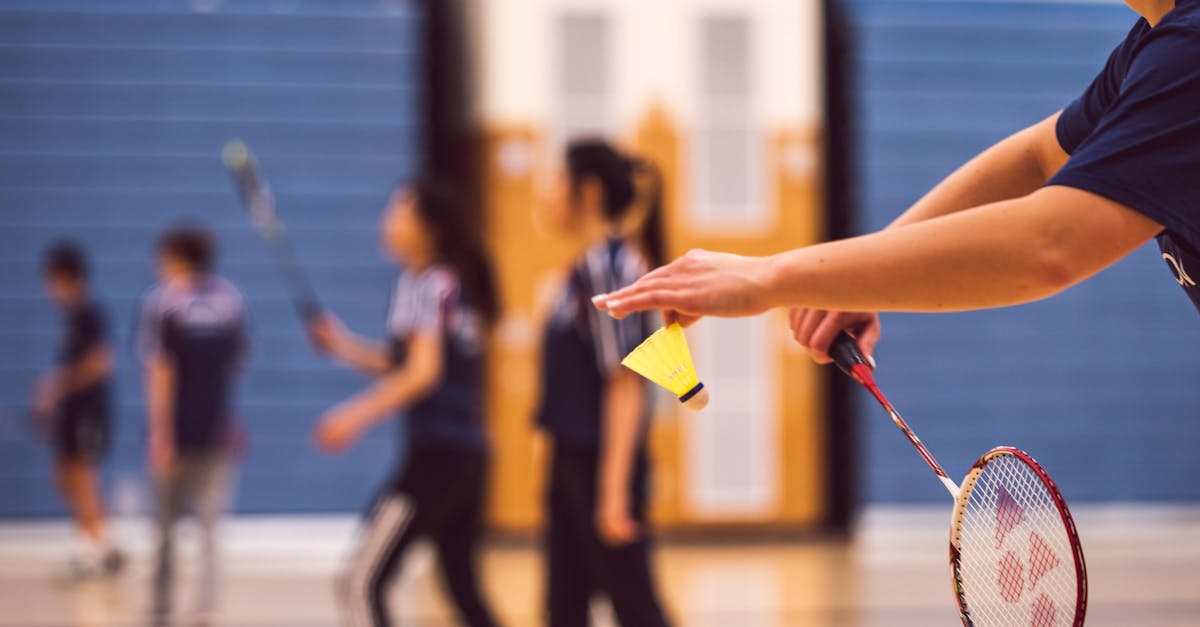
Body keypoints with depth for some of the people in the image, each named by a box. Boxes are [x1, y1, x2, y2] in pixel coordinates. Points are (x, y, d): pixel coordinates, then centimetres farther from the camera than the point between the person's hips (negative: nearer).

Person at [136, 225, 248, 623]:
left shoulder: (161, 300, -8)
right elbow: (238, 362, 10)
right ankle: (205, 606, -4)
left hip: (178, 430, -2)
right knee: (210, 526, 6)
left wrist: (160, 432, -16)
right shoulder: (231, 299, 4)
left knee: (166, 524, 11)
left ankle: (162, 608, 16)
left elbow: (160, 371, -14)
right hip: (218, 429, 3)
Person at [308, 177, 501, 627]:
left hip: (437, 454, -9)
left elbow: (424, 373, -19)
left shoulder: (429, 285, -9)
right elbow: (403, 364, 21)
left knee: (361, 583, -8)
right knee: (464, 588, 15)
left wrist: (356, 415, -20)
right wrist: (344, 346, 11)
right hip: (467, 455, 9)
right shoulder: (453, 282, 16)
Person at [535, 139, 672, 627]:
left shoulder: (608, 266, -14)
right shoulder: (587, 267, 13)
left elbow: (626, 383, -19)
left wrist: (614, 489, -22)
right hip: (571, 459, 9)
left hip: (602, 464, -9)